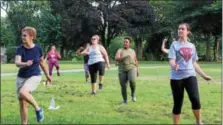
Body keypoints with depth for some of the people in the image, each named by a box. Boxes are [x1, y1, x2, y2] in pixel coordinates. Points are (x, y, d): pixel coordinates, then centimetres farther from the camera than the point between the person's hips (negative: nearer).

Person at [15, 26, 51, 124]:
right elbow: (17, 63, -25)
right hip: (21, 77, 3)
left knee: (23, 92, -30)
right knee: (22, 104, 5)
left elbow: (42, 62, 9)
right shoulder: (20, 49, -9)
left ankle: (38, 108, -9)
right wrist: (25, 64, -46)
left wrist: (47, 75, 18)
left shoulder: (38, 49, -7)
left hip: (35, 76, -3)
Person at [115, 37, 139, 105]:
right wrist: (125, 57, -28)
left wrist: (137, 70, 16)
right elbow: (116, 59, -16)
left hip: (131, 69, 0)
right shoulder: (120, 50, 0)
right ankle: (125, 101, 15)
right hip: (122, 71, 0)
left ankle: (133, 94, -2)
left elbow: (135, 61, 18)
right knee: (123, 86, -3)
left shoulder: (132, 51, 9)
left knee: (132, 81, -27)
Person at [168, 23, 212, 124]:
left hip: (190, 76, 2)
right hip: (177, 77, -2)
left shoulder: (192, 46, 13)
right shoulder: (175, 45, 1)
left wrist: (203, 75, 18)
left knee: (195, 99, -18)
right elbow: (171, 60, -11)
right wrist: (173, 65, -35)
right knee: (178, 103, 0)